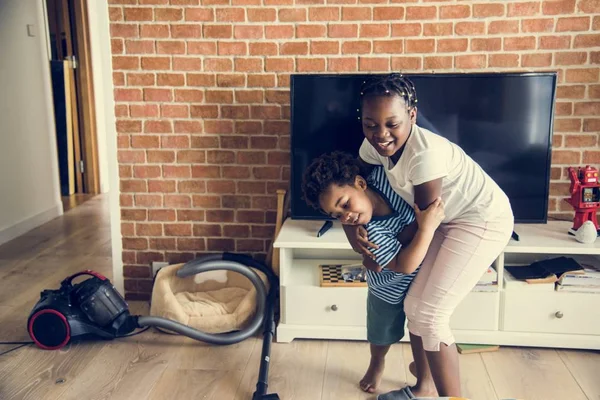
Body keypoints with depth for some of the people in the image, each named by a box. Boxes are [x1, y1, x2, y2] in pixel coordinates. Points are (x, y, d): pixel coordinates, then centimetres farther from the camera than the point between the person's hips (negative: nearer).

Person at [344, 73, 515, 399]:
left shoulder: (424, 152, -31)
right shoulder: (375, 145, -9)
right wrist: (351, 226, -14)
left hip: (483, 221, -8)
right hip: (448, 221, 8)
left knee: (430, 314, -10)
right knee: (415, 305, 10)